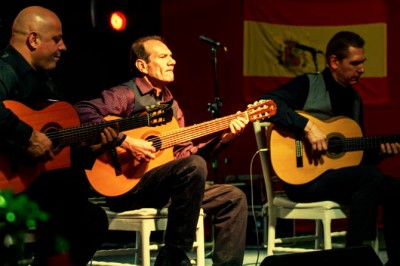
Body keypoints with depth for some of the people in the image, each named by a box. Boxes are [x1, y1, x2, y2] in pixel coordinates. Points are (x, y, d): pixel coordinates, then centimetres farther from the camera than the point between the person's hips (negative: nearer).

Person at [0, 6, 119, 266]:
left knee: (93, 217, 9)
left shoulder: (42, 79, 19)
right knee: (74, 183, -26)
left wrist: (91, 148, 9)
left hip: (36, 180, 10)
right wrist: (29, 137, -31)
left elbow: (61, 150, 21)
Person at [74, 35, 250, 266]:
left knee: (234, 198, 1)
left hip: (169, 186, 8)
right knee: (195, 166, -30)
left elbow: (184, 154, 15)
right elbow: (82, 111, -23)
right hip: (126, 185, -8)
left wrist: (222, 139, 3)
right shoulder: (127, 95, -7)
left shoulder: (170, 104, 19)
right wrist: (126, 142, -25)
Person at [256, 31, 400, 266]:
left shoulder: (355, 99, 17)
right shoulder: (308, 85, -4)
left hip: (342, 175, 7)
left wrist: (379, 151, 1)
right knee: (370, 176, -29)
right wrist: (307, 125, -26)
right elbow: (266, 103, -21)